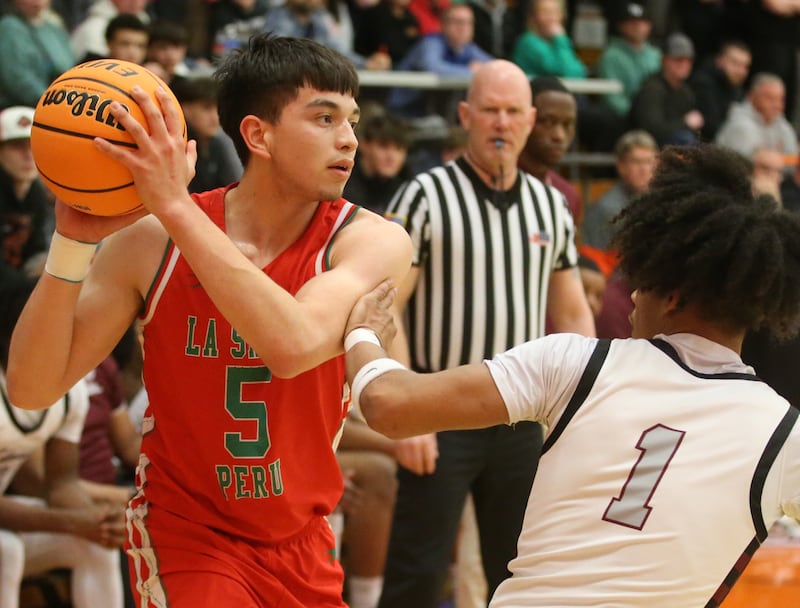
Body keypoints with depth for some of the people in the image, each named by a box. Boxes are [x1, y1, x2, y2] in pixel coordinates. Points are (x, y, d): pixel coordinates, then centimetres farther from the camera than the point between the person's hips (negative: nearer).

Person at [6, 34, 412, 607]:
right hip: (184, 533, -2)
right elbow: (32, 388, -14)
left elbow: (295, 345, -35)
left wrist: (176, 205, -35)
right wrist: (73, 241, -27)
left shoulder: (372, 241, -14)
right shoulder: (150, 240, -12)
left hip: (302, 540, 2)